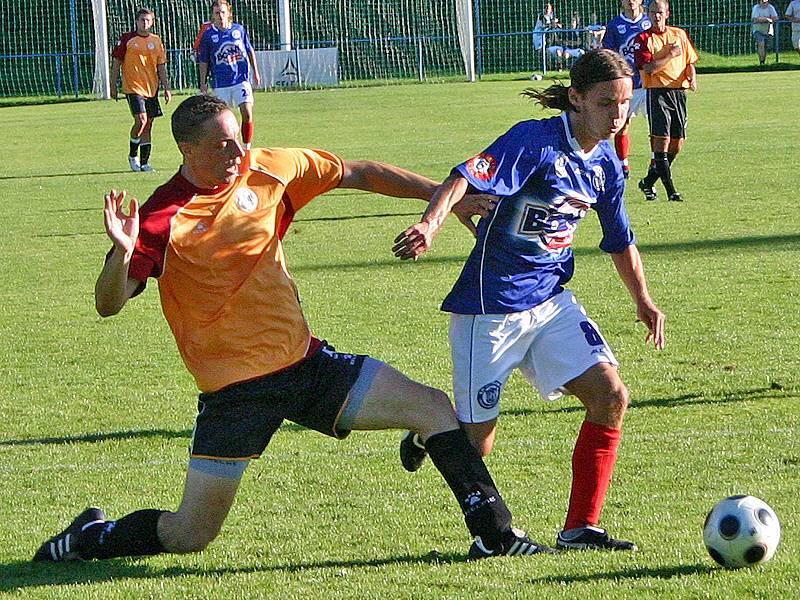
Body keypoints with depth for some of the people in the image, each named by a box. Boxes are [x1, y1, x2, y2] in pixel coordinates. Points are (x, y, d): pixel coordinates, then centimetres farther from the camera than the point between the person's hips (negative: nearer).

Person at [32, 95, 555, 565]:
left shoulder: (267, 170, 1)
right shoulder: (161, 219, -12)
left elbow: (359, 174, 12)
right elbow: (108, 304, -14)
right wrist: (123, 252, -34)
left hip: (306, 362, 5)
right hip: (235, 387, -5)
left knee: (432, 407, -5)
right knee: (190, 537, -4)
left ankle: (494, 534, 2)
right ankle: (91, 536, 24)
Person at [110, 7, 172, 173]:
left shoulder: (156, 41, 10)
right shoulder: (126, 39, -2)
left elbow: (161, 67, 14)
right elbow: (116, 63, 2)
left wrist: (166, 88, 7)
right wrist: (113, 86, -1)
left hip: (151, 89, 4)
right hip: (133, 88, -4)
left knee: (148, 125, 5)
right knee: (141, 120, -18)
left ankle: (144, 162, 11)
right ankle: (133, 155, 3)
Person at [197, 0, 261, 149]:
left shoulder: (239, 29, 3)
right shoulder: (208, 35, 0)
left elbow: (250, 51, 16)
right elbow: (203, 61, 7)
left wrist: (255, 72, 18)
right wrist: (203, 82, 5)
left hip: (241, 79, 0)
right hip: (220, 84, 0)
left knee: (247, 114, -12)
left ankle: (247, 148, -3)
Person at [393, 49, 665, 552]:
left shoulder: (606, 164, 5)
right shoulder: (536, 141, -18)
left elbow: (621, 240, 21)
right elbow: (466, 179, -31)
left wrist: (644, 301, 25)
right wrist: (431, 225, -48)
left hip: (552, 301, 7)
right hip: (492, 306, -7)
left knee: (611, 397, -10)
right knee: (476, 444, 0)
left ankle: (581, 528, -1)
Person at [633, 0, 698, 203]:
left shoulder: (680, 34, 13)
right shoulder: (643, 39, -2)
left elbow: (690, 62, 18)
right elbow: (649, 68, -13)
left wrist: (692, 78, -2)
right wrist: (671, 55, -11)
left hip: (679, 92, 5)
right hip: (657, 93, -5)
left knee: (678, 142, 4)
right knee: (662, 139, -14)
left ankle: (649, 182, 19)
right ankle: (670, 190, -13)